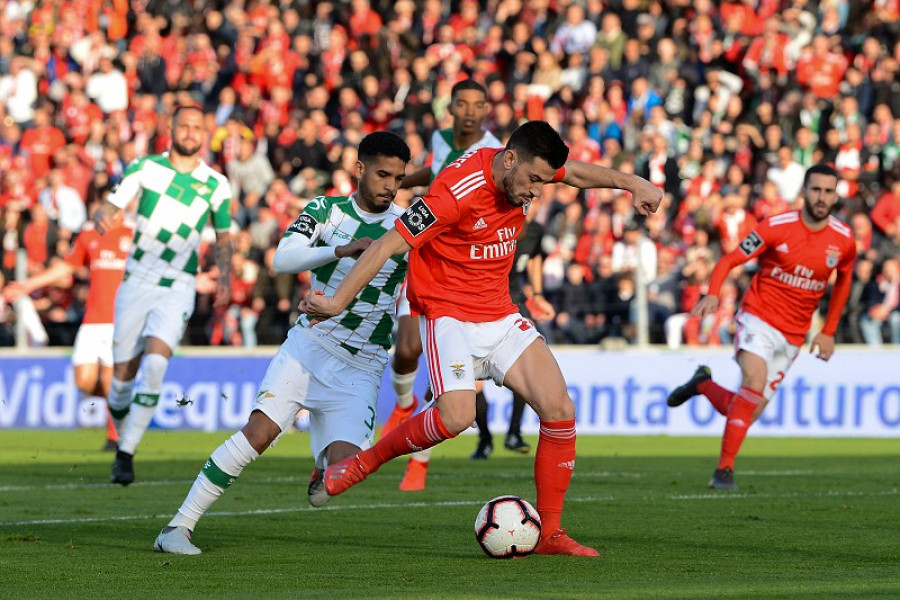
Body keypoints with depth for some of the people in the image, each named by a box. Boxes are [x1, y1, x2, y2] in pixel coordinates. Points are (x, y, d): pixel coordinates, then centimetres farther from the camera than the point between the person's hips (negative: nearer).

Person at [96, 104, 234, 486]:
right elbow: (110, 209, -2)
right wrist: (104, 218, -26)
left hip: (177, 290, -1)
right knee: (123, 375, 1)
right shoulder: (144, 168, 1)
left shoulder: (216, 184, 3)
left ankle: (127, 454, -15)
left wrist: (224, 279, -3)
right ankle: (122, 442, 27)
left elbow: (223, 238, 14)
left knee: (155, 365, -22)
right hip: (136, 284, 1)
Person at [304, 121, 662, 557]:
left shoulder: (524, 169, -1)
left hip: (500, 318, 7)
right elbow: (389, 244, -22)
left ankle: (549, 533, 2)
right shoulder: (457, 190, -24)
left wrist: (634, 184, 12)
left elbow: (577, 173, 22)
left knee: (560, 410, -7)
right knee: (456, 416, -29)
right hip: (448, 315, -7)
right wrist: (337, 302, -22)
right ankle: (365, 461, -3)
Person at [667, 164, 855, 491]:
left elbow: (843, 280, 19)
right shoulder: (776, 227, -11)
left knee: (747, 412, 1)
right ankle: (724, 469, -22)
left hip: (792, 337, 4)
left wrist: (828, 332, 18)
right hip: (758, 319, -4)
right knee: (756, 381, -30)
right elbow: (729, 260, -7)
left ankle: (702, 384, 33)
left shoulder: (844, 241, -1)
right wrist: (713, 294, -26)